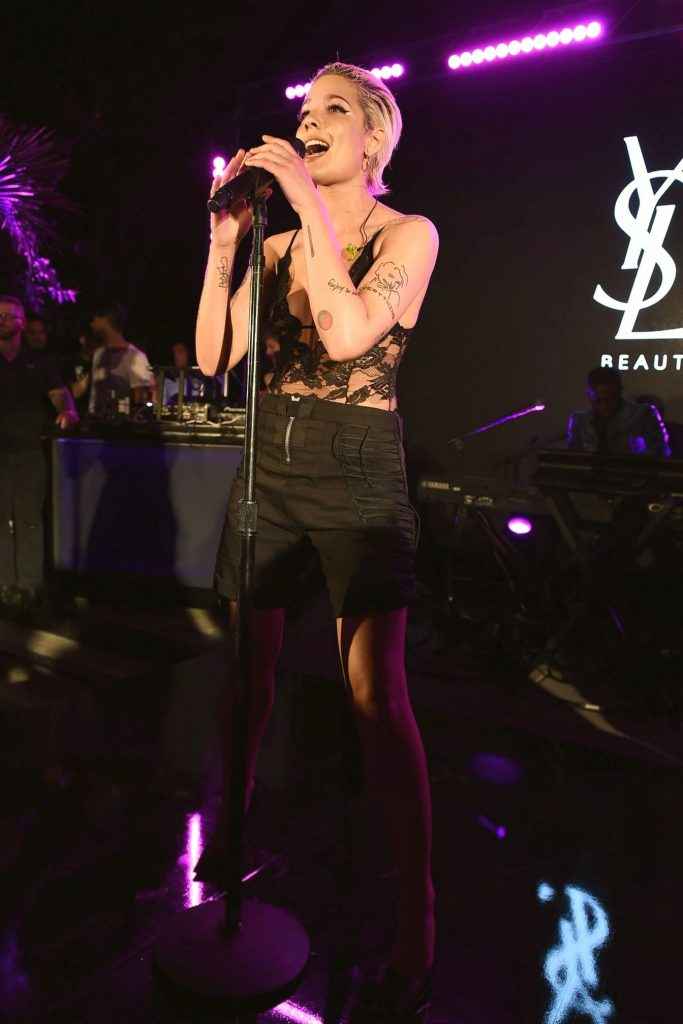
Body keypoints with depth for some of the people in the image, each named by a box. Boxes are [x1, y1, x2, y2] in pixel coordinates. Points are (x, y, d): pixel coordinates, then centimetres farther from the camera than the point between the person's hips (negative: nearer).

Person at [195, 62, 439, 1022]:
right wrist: (225, 241, -4)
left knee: (376, 691, -10)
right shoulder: (280, 242, 12)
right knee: (250, 666, 10)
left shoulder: (410, 233, -1)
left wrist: (310, 202, -16)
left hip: (359, 472, -5)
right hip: (270, 465, 5)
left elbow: (349, 335, -20)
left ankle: (416, 926, 1)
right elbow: (214, 356, 4)